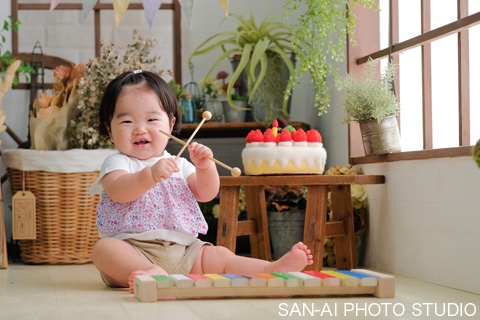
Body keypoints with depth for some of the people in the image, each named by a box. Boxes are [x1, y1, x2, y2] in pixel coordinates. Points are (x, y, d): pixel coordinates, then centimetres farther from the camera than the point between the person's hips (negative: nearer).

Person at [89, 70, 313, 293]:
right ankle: (153, 274, -57)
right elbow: (118, 191, -18)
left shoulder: (178, 165, 19)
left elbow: (206, 194, 10)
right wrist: (151, 174, -34)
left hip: (182, 252, 5)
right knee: (104, 249, -33)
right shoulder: (117, 163, 4)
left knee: (218, 256, -15)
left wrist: (205, 167, -8)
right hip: (133, 251, -4)